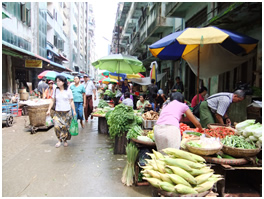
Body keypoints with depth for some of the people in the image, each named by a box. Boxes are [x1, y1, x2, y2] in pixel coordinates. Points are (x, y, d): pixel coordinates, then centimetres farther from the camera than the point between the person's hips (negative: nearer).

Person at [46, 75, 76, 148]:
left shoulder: (68, 91, -2)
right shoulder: (55, 90, 5)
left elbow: (71, 102, 1)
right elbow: (52, 101, 10)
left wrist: (74, 111, -1)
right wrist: (49, 110, 7)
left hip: (67, 112, -2)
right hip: (58, 112, 2)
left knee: (65, 127, 2)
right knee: (57, 126, -11)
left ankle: (65, 140, 23)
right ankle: (60, 140, 9)